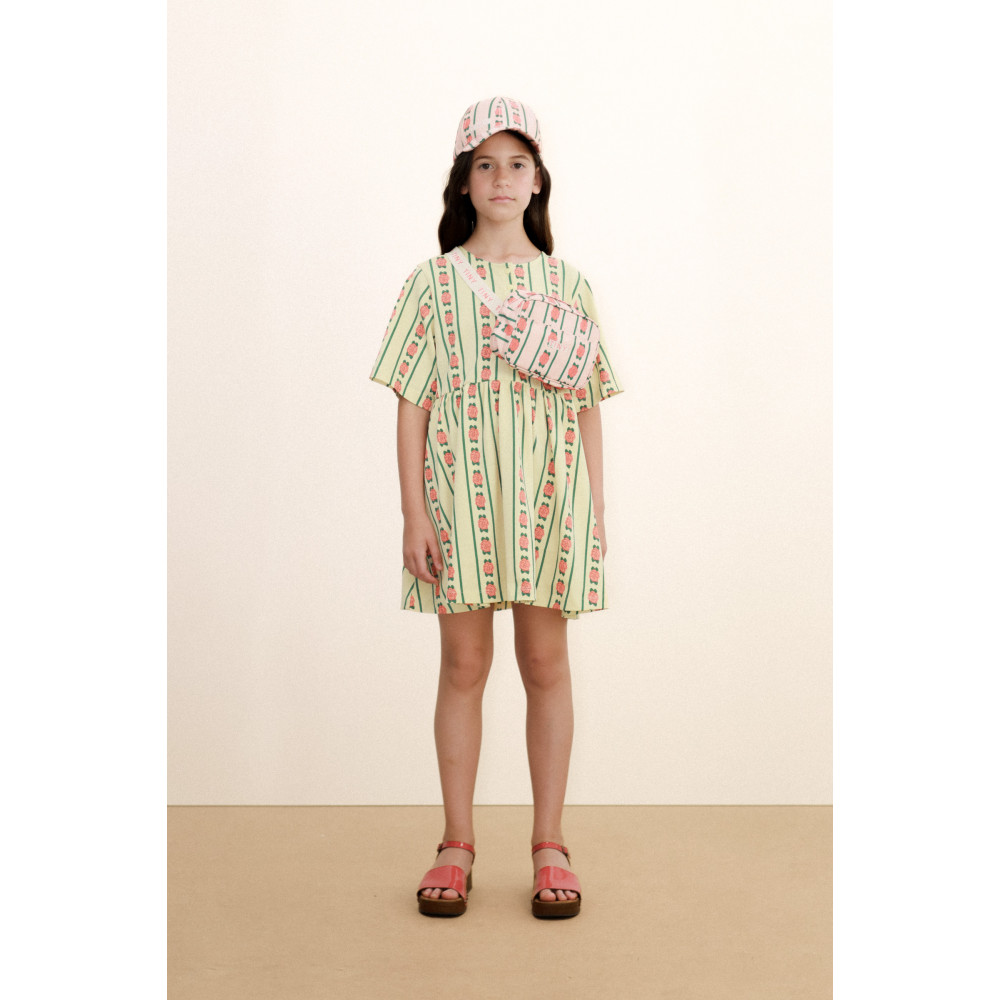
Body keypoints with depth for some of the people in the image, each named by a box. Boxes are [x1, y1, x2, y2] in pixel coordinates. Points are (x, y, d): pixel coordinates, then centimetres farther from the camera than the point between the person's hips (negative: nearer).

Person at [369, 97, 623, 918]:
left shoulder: (568, 285, 8)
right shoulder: (432, 282, 4)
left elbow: (588, 405, 8)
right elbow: (412, 405, 1)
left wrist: (597, 508, 3)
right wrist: (414, 512, -6)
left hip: (549, 488, 1)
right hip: (459, 487, -1)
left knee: (545, 663, 5)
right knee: (464, 663, 4)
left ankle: (550, 844, 17)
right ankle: (457, 843, 17)